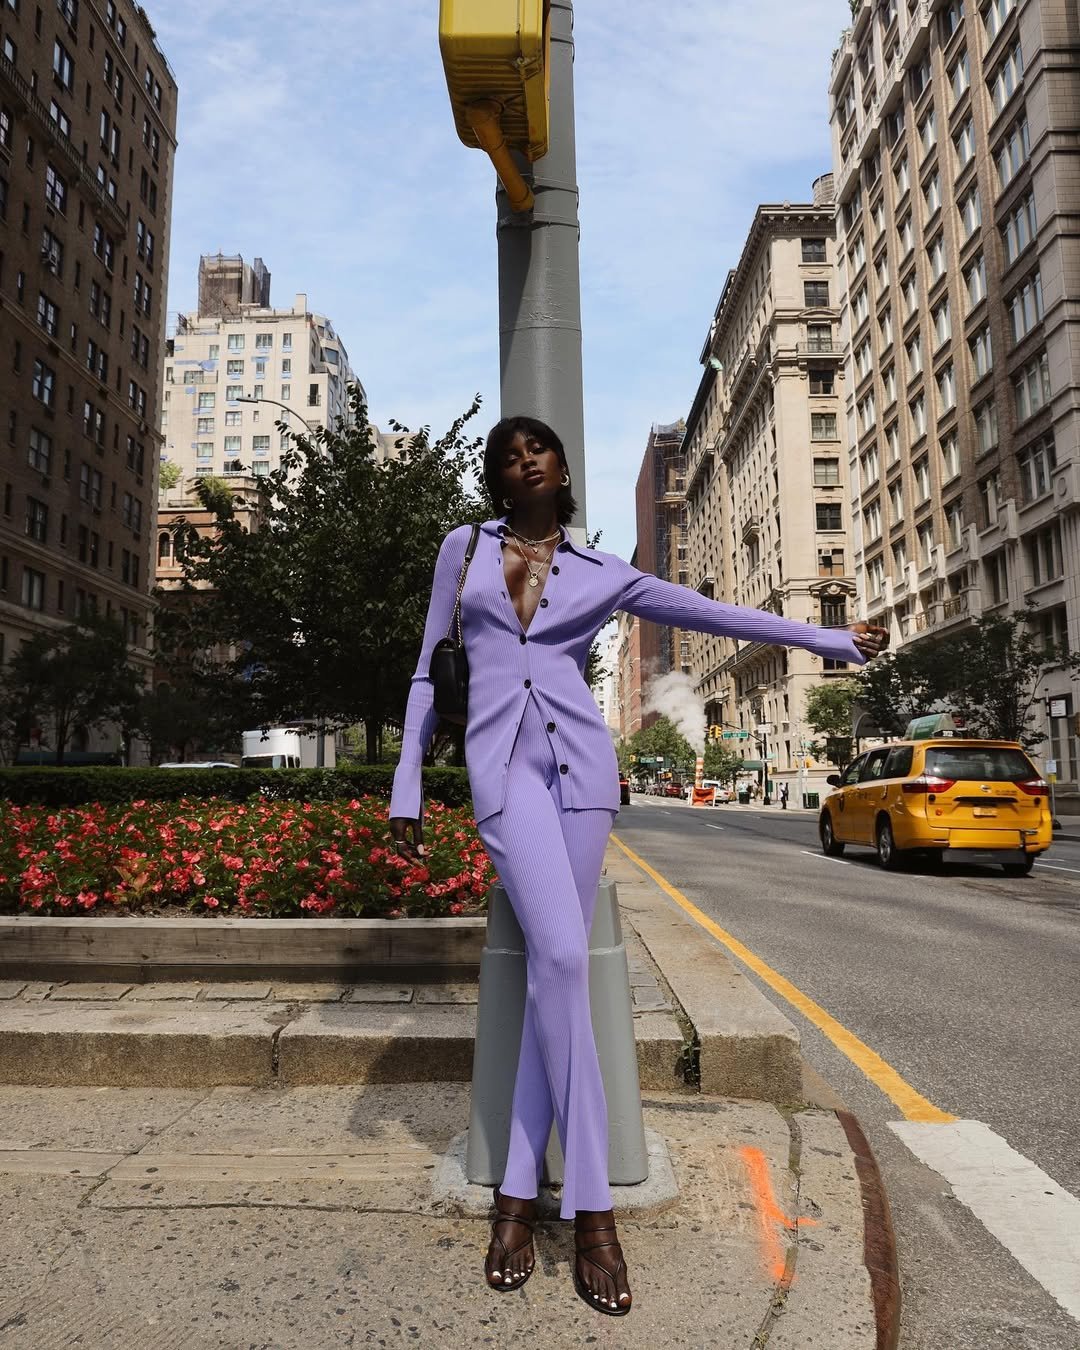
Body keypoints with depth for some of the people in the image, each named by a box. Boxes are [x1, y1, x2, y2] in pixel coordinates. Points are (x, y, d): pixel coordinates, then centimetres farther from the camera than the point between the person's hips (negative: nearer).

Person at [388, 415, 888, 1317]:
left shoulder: (601, 573, 13)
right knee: (560, 955, -16)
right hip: (501, 766, -1)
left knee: (555, 966, -5)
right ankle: (591, 1207, -3)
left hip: (580, 763, 1)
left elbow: (713, 613, 19)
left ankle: (518, 1193, 8)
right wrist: (407, 786, 10)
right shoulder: (465, 548, 14)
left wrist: (830, 641, 22)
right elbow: (431, 669, 14)